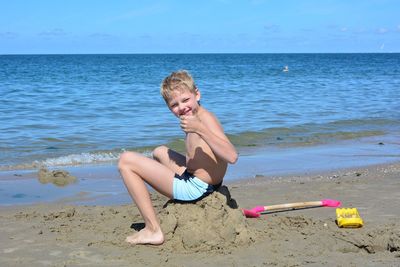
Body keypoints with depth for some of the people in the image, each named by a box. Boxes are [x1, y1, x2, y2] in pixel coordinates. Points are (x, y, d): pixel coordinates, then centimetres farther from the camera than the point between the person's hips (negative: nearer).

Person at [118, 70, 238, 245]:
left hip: (196, 188, -11)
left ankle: (153, 230, -9)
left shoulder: (206, 118, -17)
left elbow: (232, 157, -32)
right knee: (159, 152, 37)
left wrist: (200, 129, -35)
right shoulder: (194, 118, 10)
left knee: (126, 160, -7)